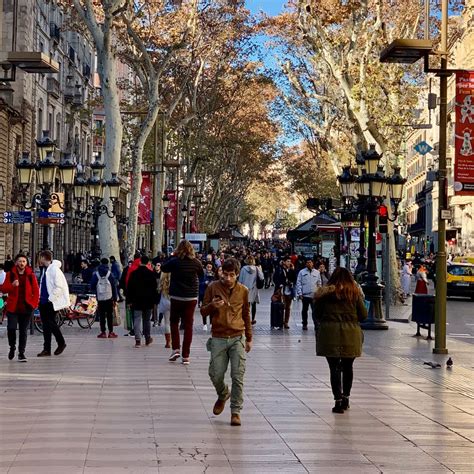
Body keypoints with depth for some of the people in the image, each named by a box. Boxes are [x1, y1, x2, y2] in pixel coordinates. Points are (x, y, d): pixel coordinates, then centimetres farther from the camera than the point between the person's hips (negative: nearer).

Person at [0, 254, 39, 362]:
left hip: (26, 307, 0)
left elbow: (36, 291, 5)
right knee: (11, 328, -11)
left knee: (23, 331, 4)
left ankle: (21, 353, 13)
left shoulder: (31, 275, 4)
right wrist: (12, 285, -17)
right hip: (13, 307, 0)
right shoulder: (10, 274, 4)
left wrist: (34, 303, -6)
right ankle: (12, 347, 16)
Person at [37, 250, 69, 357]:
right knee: (45, 324, 7)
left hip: (51, 303, -9)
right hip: (43, 302, 9)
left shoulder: (54, 269, -14)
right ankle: (47, 349, 9)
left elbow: (59, 287, -18)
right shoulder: (45, 269, 14)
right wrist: (40, 297, 13)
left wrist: (51, 298, -16)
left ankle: (61, 343, 14)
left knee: (51, 323, -6)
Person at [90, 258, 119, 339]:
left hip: (100, 298, 1)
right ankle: (111, 332, 3)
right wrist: (115, 298, 4)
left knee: (102, 316, 5)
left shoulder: (96, 274, 0)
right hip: (109, 298, -1)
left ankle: (103, 332, 4)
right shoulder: (109, 273, -3)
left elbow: (92, 286, 4)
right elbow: (114, 286, -3)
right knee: (110, 315, 4)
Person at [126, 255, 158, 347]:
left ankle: (138, 340, -11)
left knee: (137, 320, -2)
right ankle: (148, 339, 21)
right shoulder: (151, 274, -3)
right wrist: (154, 300, 6)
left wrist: (129, 300, 5)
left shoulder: (134, 273, -2)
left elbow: (129, 288, 0)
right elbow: (155, 288, 0)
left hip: (137, 301, -1)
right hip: (148, 302, 1)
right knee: (147, 320, 13)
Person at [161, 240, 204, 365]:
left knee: (174, 322, 17)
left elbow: (163, 268, 6)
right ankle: (185, 356, 3)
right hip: (191, 298, 1)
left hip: (176, 297, -1)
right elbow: (202, 274, 11)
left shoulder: (174, 261, -10)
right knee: (188, 325, 4)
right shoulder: (196, 263, -6)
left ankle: (176, 348, 2)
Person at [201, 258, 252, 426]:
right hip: (218, 338, 0)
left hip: (237, 338, 0)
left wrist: (249, 338, 16)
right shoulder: (213, 287, 0)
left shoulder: (243, 291, 3)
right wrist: (212, 305, -18)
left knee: (238, 377, -6)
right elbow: (203, 311, 5)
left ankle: (236, 411, 3)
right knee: (216, 375, 0)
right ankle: (223, 395, 32)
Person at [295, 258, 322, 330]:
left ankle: (316, 324, -1)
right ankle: (304, 324, 18)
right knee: (304, 310, 9)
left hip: (314, 295, 0)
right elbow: (298, 283, 0)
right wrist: (299, 293, -7)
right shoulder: (302, 272, 2)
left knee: (315, 311, -3)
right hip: (305, 294, 0)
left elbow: (319, 284, 10)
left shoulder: (317, 272, 7)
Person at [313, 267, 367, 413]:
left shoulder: (325, 293, -1)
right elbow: (364, 315, 1)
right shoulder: (355, 293, 1)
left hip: (330, 334, -1)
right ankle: (346, 397, 25)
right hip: (350, 334, 2)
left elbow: (316, 314, 1)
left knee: (334, 367, 2)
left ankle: (338, 400, -4)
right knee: (347, 367, 17)